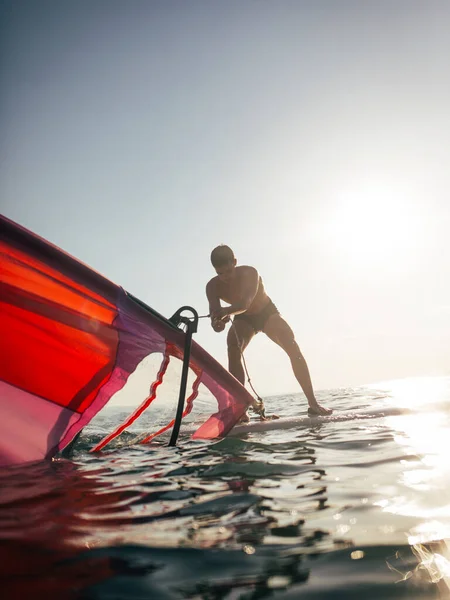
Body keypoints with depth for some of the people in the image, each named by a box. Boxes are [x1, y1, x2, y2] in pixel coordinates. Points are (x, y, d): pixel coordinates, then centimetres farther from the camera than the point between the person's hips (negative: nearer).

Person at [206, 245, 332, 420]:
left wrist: (226, 311, -71)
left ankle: (313, 403, -16)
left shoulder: (250, 273, -33)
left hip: (267, 312, -2)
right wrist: (217, 321, -60)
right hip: (243, 319, 2)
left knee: (293, 348, -21)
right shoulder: (213, 286, -23)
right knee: (233, 350, -28)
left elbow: (245, 303, -50)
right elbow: (214, 311, -35)